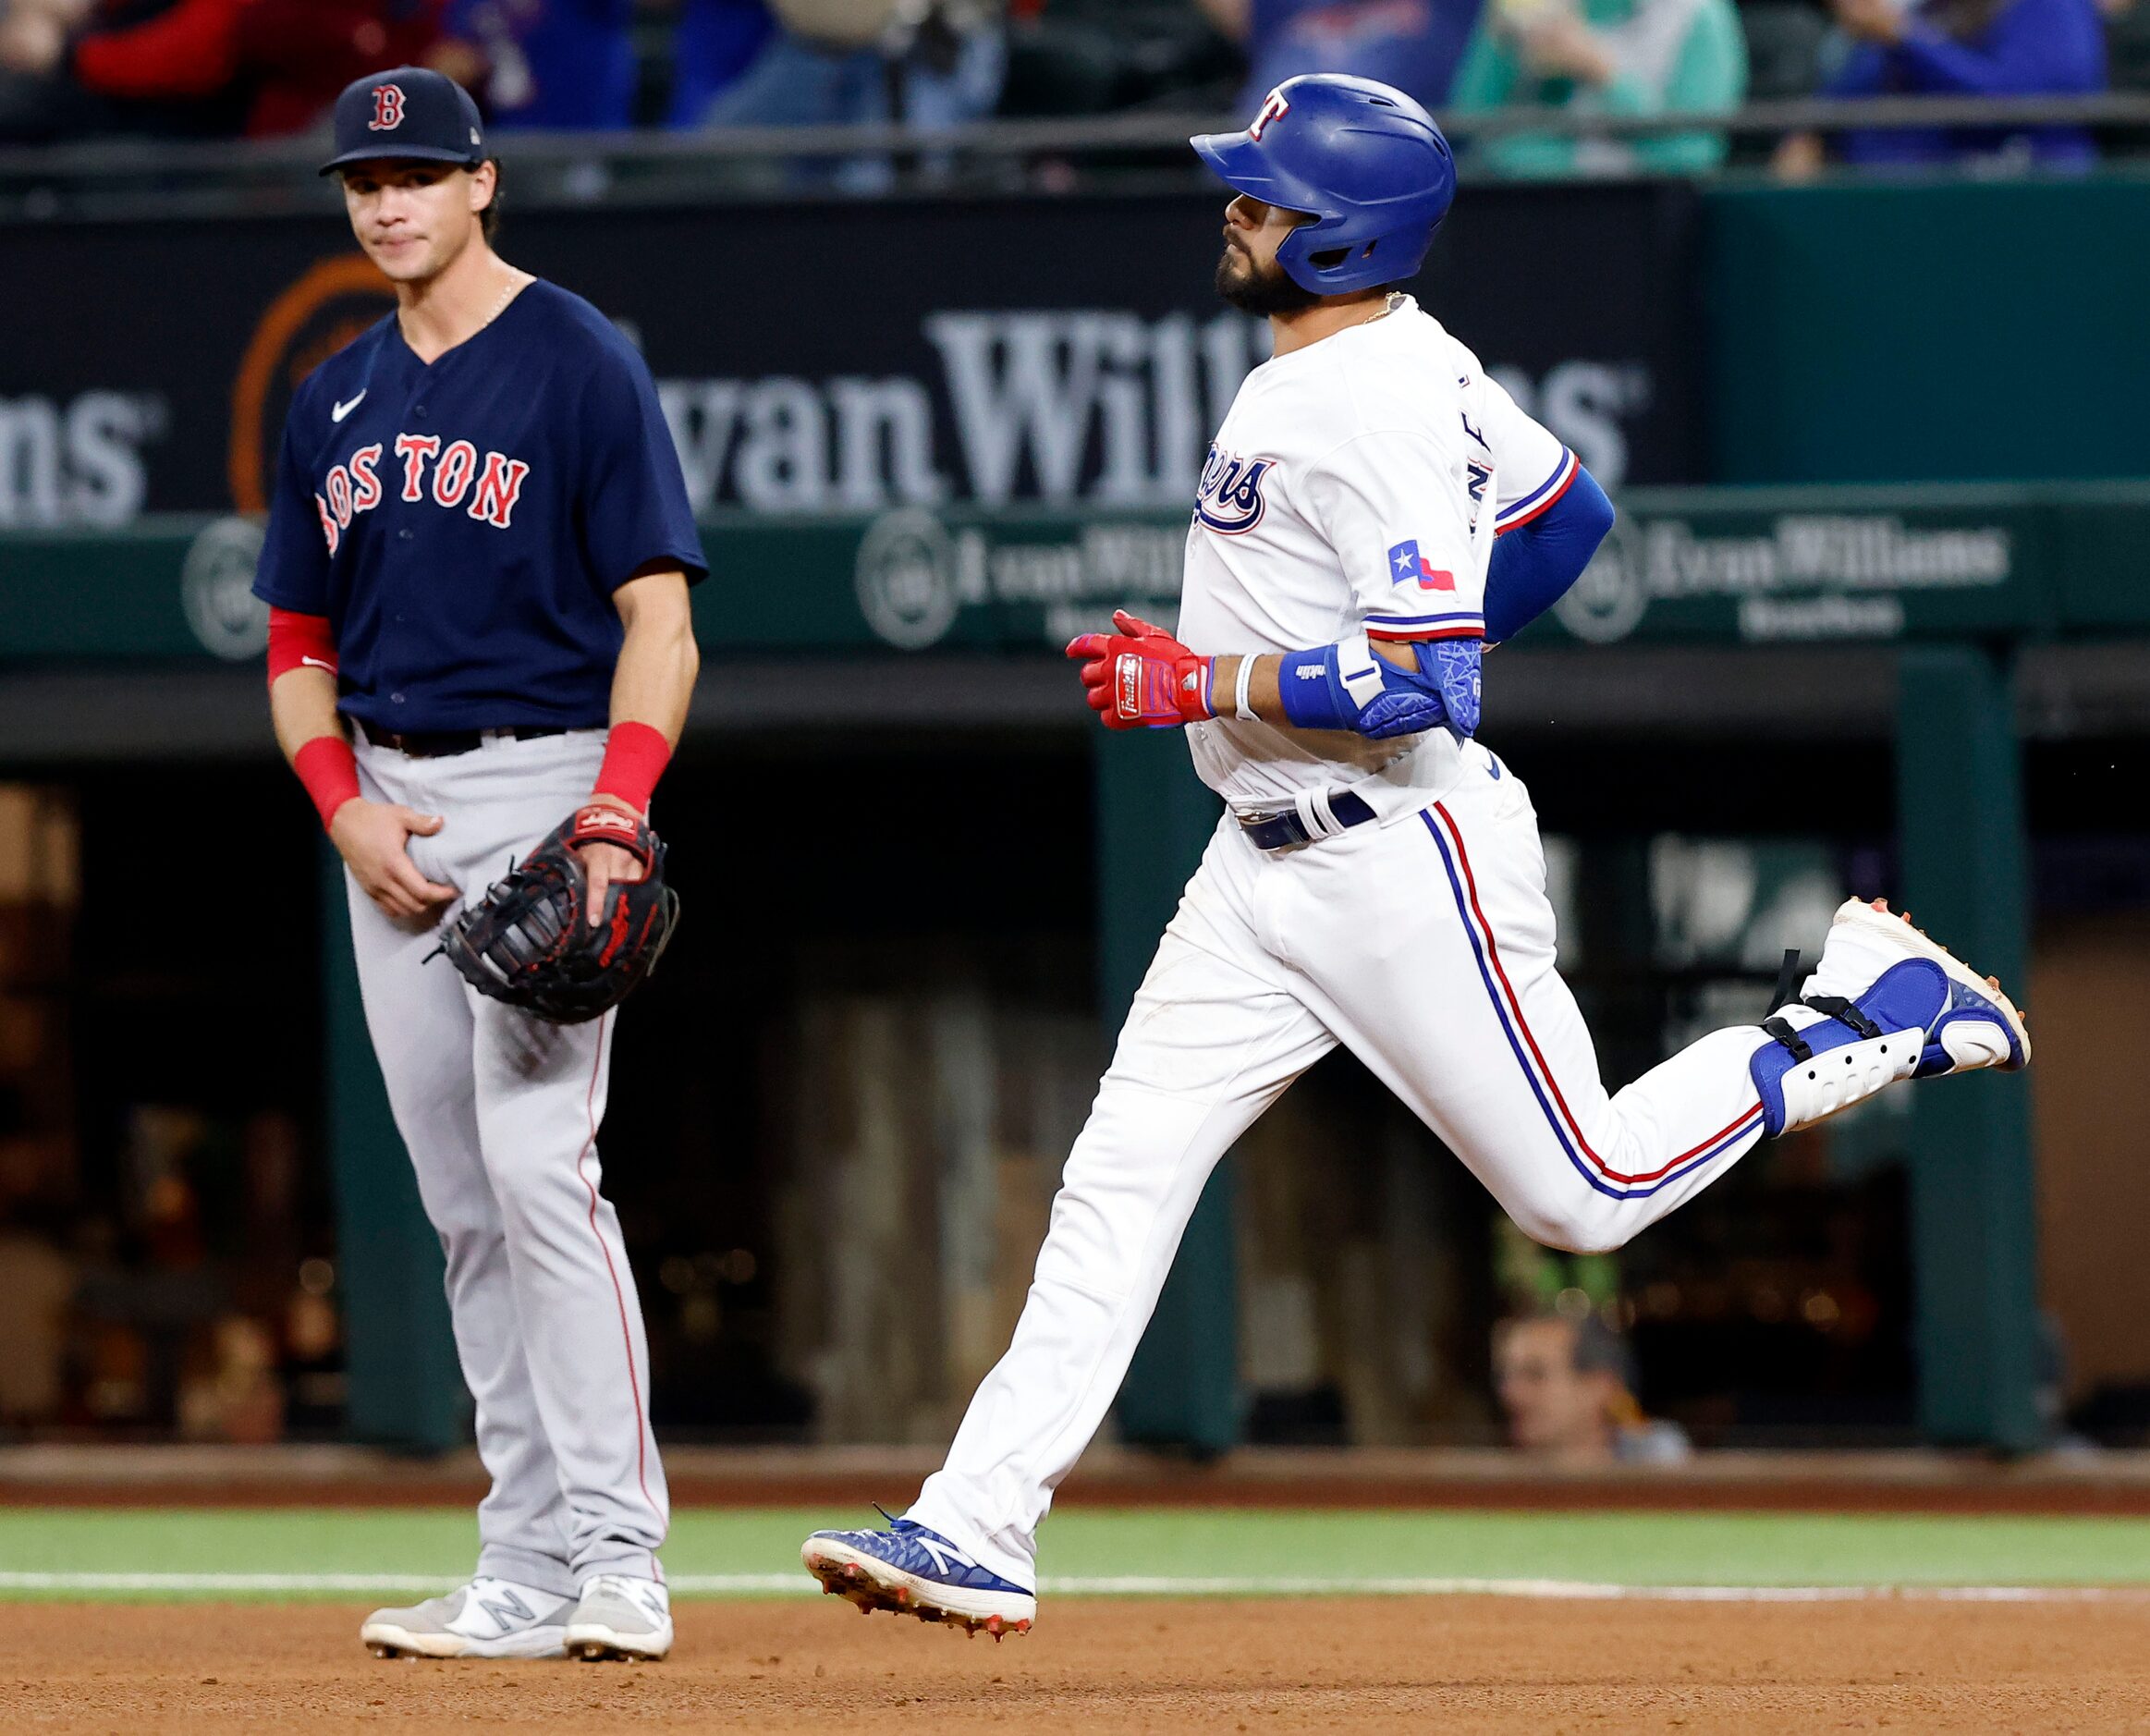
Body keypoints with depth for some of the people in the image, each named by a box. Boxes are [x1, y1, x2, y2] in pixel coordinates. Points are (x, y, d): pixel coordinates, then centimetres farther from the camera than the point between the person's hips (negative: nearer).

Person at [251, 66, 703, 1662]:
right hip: (392, 815, 7)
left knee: (537, 1158, -18)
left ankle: (616, 1558, -19)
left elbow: (657, 615, -10)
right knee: (466, 1204, 6)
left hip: (545, 789, -7)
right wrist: (344, 807, 0)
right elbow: (299, 642, 19)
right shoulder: (335, 403, 14)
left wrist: (615, 819, -22)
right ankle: (530, 1571, 9)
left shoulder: (580, 365, -5)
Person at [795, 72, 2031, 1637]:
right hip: (1267, 866, 9)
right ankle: (979, 1533, -3)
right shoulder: (1370, 363, 8)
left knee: (1586, 1192, 0)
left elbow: (1421, 691, -27)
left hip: (1409, 856, -9)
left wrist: (1200, 685, -23)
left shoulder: (1387, 412, -22)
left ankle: (1874, 1008, 17)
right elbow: (1570, 510, 20)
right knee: (1120, 1179, 0)